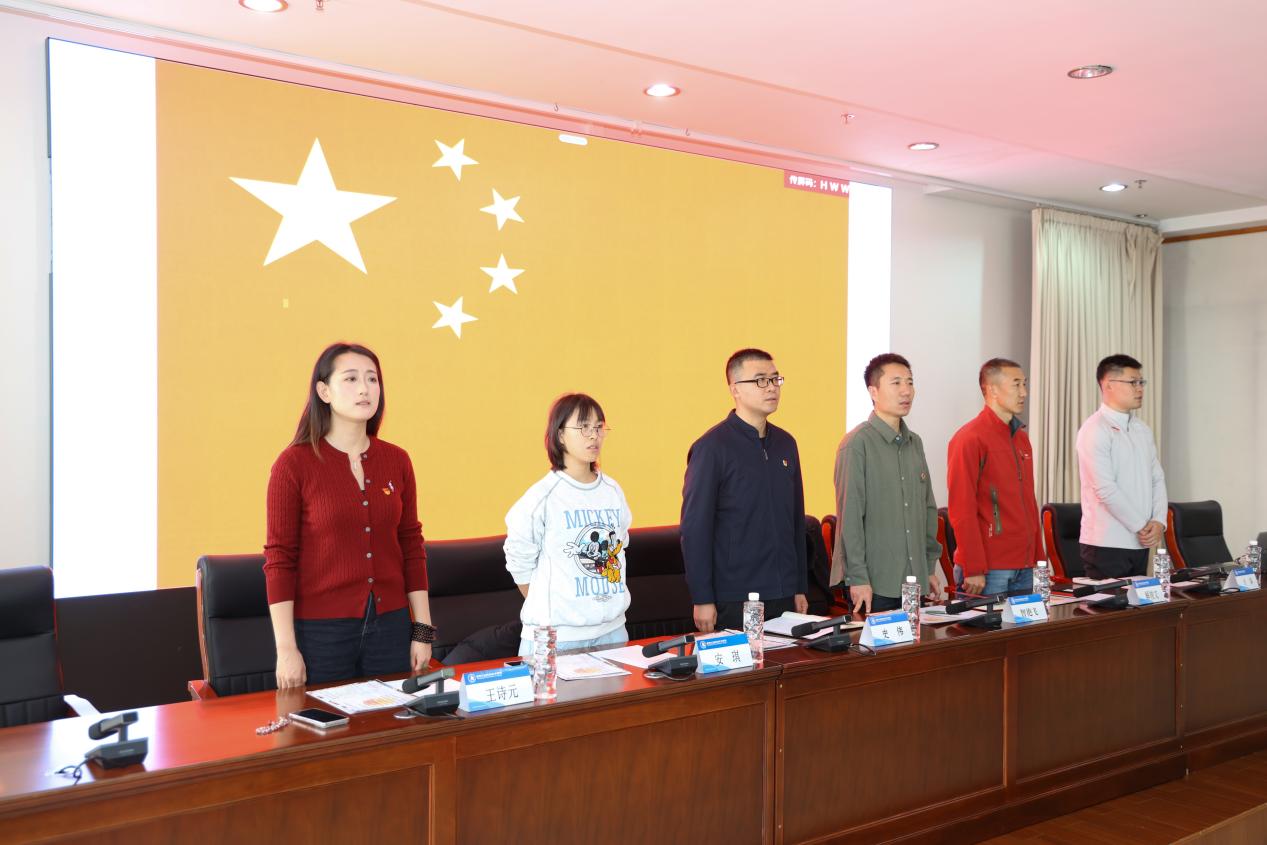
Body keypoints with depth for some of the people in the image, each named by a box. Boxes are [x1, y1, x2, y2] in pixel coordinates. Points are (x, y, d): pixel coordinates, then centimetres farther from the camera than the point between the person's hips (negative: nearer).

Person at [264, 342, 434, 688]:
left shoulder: (397, 460, 4)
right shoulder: (294, 464, -7)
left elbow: (411, 547, 8)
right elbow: (279, 559, -7)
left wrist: (423, 631, 5)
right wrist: (286, 648, -10)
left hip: (390, 625, 4)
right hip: (320, 630, -3)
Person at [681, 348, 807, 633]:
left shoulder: (785, 443, 10)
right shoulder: (712, 447, -9)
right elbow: (694, 528, -11)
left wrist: (800, 587, 13)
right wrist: (702, 599, -14)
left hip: (784, 598, 6)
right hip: (734, 602, -6)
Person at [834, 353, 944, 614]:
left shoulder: (915, 443, 13)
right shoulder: (857, 443, -10)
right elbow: (849, 516, -13)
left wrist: (931, 567, 16)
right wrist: (858, 578, -16)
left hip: (915, 580, 7)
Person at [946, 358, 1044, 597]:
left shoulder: (1021, 437, 15)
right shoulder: (970, 439, -11)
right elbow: (961, 509, -15)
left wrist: (1039, 557, 14)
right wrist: (973, 569, -18)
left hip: (1025, 568, 8)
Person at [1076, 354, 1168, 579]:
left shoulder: (1142, 429, 15)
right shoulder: (1094, 430, -11)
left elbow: (1157, 479, 14)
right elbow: (1106, 489, -17)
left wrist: (1159, 522, -2)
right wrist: (1141, 526, -11)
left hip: (1140, 543, 7)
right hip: (1106, 545, -7)